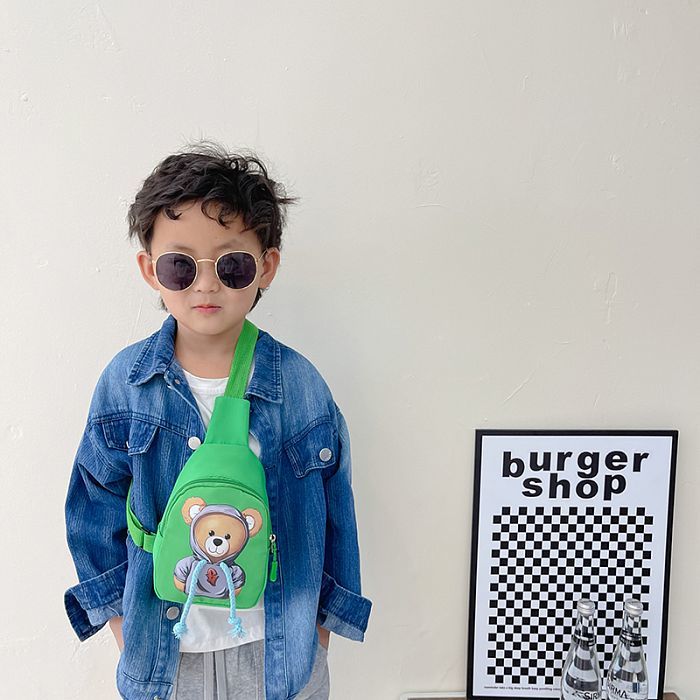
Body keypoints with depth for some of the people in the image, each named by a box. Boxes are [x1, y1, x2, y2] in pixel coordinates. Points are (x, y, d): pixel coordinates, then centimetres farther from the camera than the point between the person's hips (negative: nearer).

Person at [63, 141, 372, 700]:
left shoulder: (300, 385, -12)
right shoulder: (125, 382, -10)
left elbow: (332, 518, -3)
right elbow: (97, 516, 0)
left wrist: (316, 642, 2)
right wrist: (127, 637, 1)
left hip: (277, 652, 0)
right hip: (161, 652, 1)